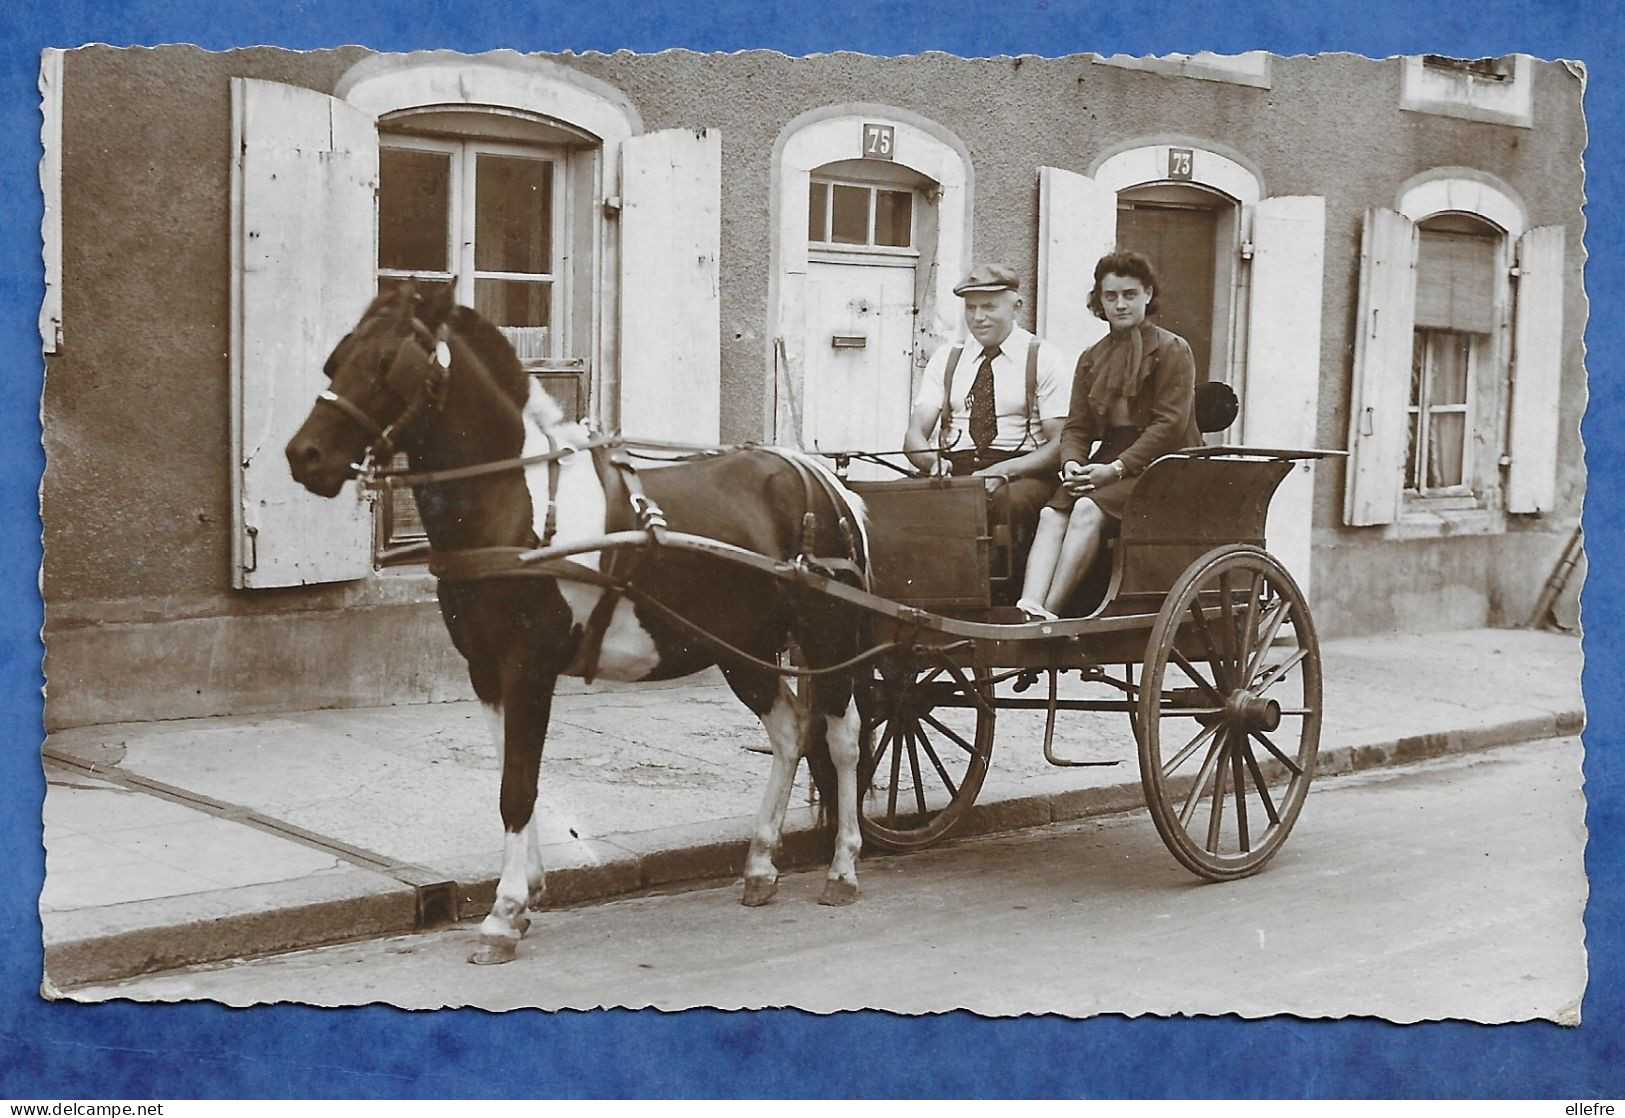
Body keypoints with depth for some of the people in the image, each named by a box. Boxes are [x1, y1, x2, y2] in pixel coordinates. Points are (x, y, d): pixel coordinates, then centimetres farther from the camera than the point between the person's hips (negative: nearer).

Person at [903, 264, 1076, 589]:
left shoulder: (1047, 359, 7)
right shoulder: (945, 360, 19)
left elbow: (1061, 444, -2)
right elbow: (915, 435, 9)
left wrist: (1001, 471, -17)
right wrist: (931, 459, -16)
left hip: (1021, 476, -3)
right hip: (953, 473, 3)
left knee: (1011, 502, -39)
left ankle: (1001, 596, -29)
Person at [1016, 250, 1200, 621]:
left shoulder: (1172, 350, 1)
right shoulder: (1092, 358, 19)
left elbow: (1169, 424, -9)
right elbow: (1076, 426, 14)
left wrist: (1116, 468, -17)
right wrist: (1072, 463, -9)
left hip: (1159, 467, -5)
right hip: (1108, 463, 5)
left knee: (1089, 509, -31)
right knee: (1052, 513, -24)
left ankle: (1048, 612, -37)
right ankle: (1028, 607, -41)